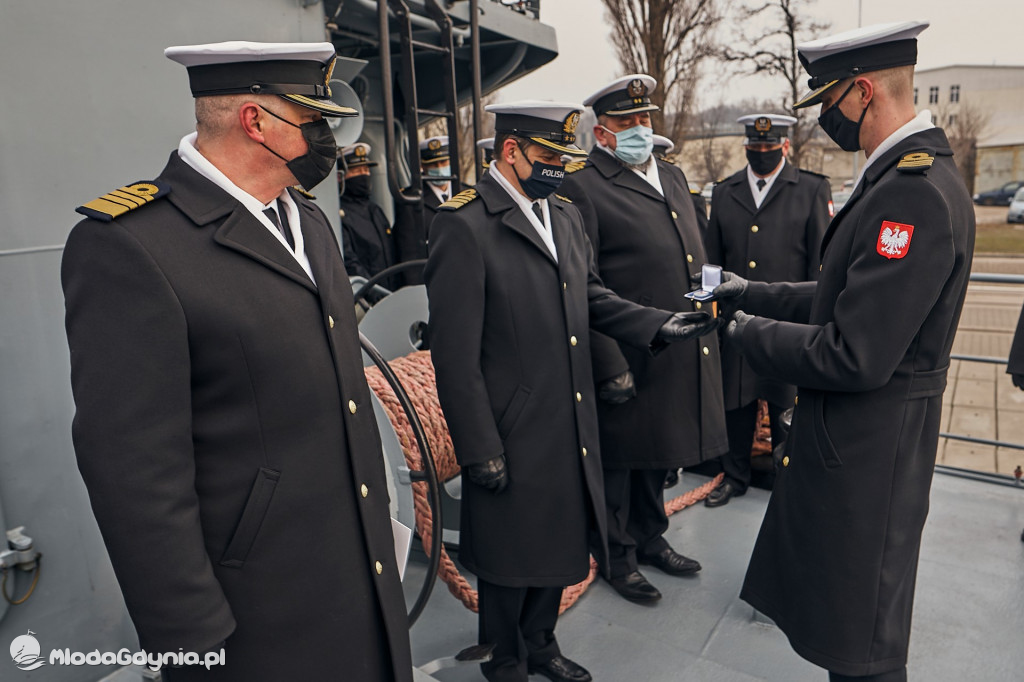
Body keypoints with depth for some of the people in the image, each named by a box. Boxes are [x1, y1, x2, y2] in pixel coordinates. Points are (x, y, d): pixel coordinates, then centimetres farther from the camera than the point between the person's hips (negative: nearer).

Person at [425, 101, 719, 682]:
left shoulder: (566, 214, 9)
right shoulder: (463, 225, -16)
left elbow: (592, 297, 15)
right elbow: (455, 355, -18)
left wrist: (658, 325, -1)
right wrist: (480, 449, -16)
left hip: (570, 428, 7)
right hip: (512, 436, -7)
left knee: (557, 543, 22)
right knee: (509, 557, 13)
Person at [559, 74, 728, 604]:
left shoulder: (673, 177, 15)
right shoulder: (583, 187, -12)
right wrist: (608, 365, -19)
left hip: (683, 355, 8)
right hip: (629, 360, -7)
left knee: (658, 455, 22)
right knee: (619, 460, 10)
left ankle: (651, 538, 42)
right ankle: (619, 556, 31)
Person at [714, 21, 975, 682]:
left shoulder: (915, 192, -25)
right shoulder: (907, 171, 8)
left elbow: (855, 357, -28)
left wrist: (754, 334, -14)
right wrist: (752, 292, 10)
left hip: (868, 444, -10)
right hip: (858, 434, 10)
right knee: (828, 596, 26)